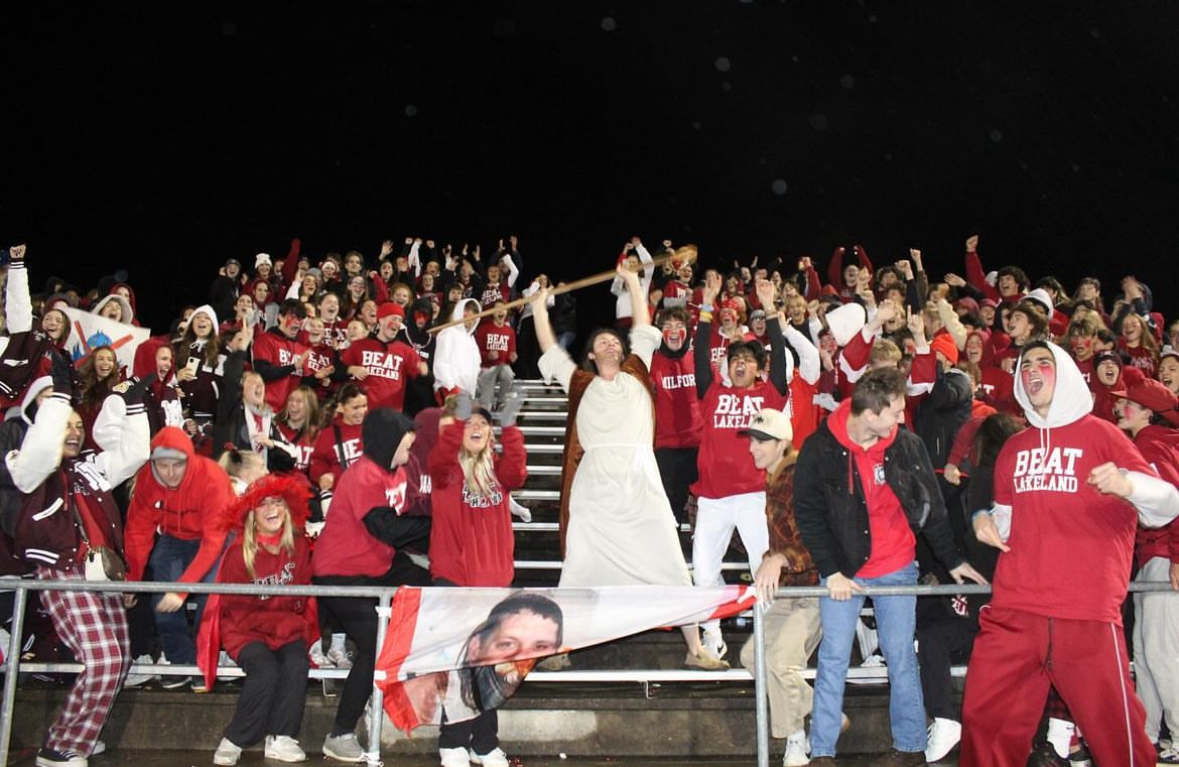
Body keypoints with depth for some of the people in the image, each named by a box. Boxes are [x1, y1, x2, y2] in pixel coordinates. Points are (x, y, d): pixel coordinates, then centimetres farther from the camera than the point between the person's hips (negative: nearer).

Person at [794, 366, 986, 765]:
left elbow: (930, 506, 5)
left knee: (902, 658, 7)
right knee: (833, 659, 1)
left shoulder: (908, 445, -6)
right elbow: (808, 515, -7)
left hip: (897, 569, 2)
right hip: (843, 570, -2)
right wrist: (831, 571, -11)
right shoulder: (819, 450, -13)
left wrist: (952, 560, 9)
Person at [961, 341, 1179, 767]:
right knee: (985, 723, 5)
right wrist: (985, 520, 5)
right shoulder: (1013, 448, 16)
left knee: (1115, 731, -1)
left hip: (1088, 613, -4)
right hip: (1013, 611, 4)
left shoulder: (1100, 434, 3)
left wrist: (1127, 484, -24)